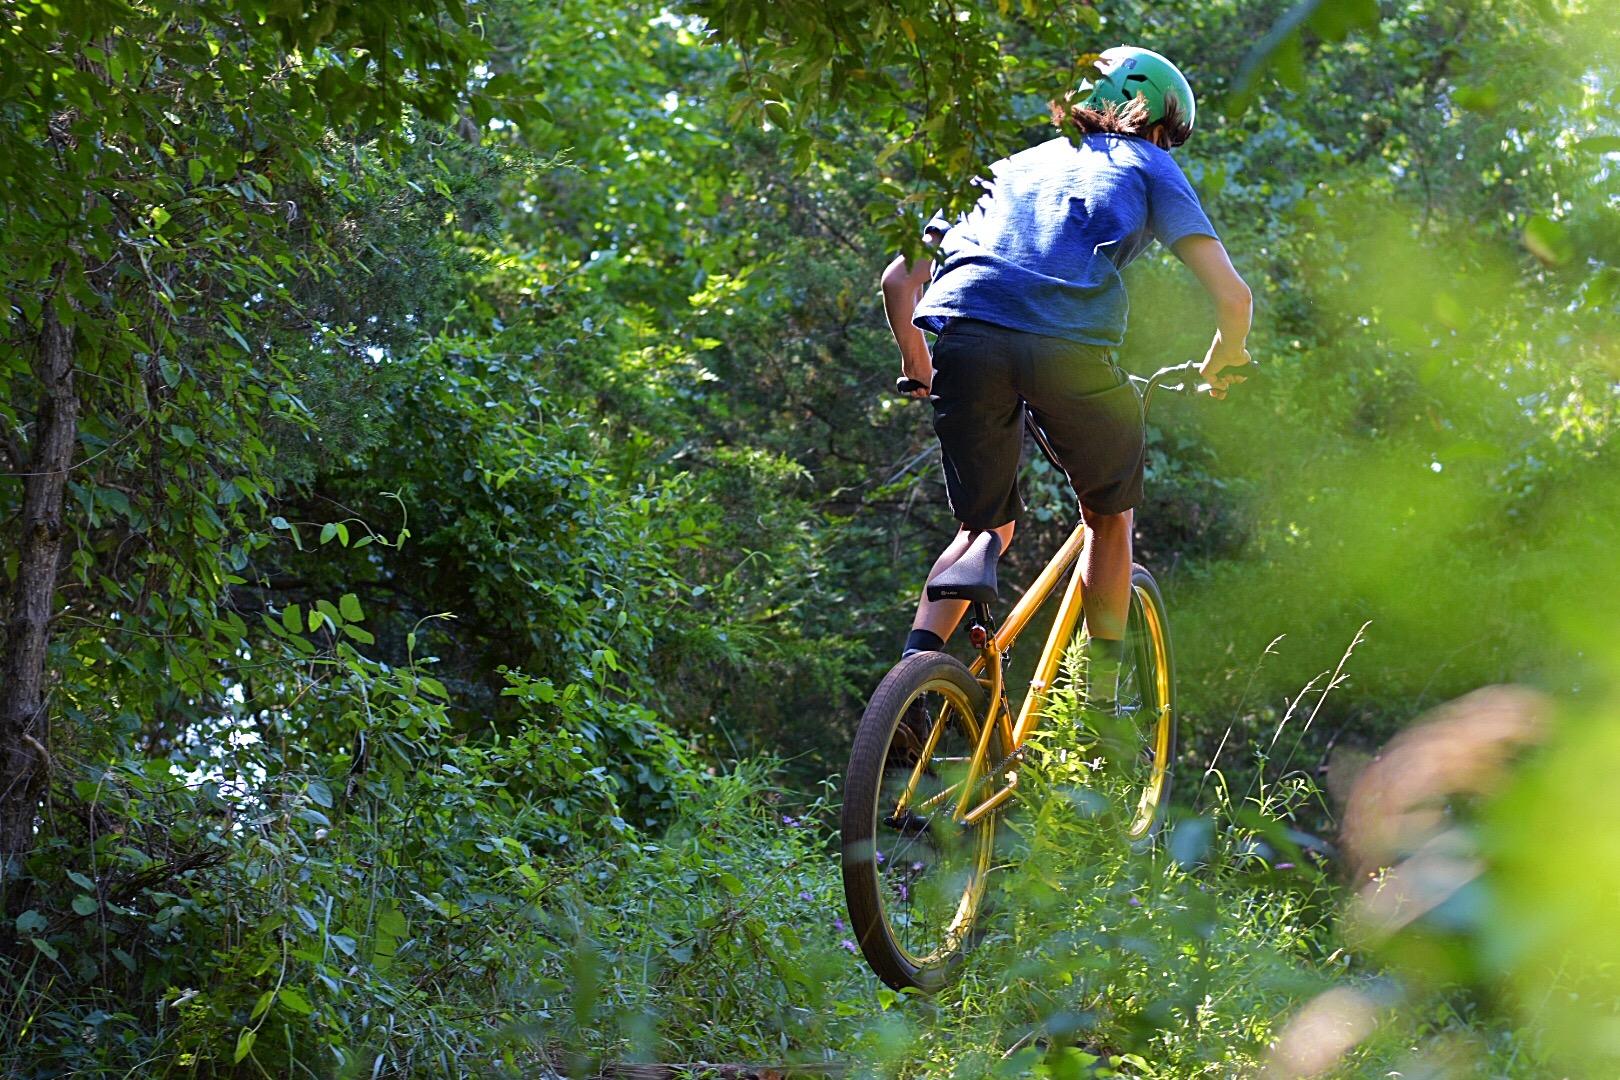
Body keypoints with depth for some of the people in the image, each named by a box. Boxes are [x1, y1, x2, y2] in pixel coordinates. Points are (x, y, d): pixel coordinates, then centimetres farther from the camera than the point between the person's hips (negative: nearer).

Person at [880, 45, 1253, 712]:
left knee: (985, 529, 23)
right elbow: (1231, 295, 12)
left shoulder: (1017, 167, 35)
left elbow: (899, 278, 31)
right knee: (1108, 519, 23)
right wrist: (1220, 366, 32)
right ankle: (1099, 708, 25)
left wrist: (916, 365, 45)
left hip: (965, 339, 3)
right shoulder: (1148, 168, 25)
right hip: (1070, 349, -3)